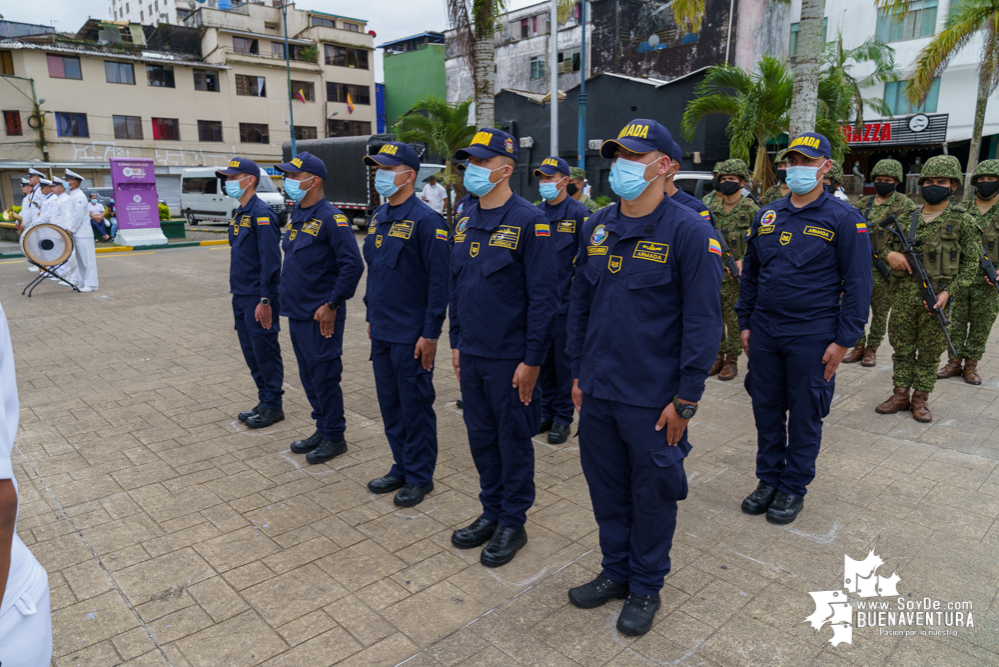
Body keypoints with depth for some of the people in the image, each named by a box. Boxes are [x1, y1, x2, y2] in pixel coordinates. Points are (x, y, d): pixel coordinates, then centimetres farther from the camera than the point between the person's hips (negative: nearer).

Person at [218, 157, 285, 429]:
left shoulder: (261, 213, -15)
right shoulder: (239, 214, 14)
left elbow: (271, 261, -20)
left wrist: (265, 300, -23)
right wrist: (237, 293, 18)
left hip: (258, 299, -9)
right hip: (241, 297, 9)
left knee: (265, 351, 0)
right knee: (251, 352, 14)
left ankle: (273, 406, 12)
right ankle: (264, 401, 26)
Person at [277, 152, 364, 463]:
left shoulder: (330, 218, -15)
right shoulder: (296, 216, 12)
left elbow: (353, 265, -20)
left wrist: (332, 304, -18)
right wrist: (288, 301, 16)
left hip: (320, 316, -9)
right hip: (296, 314, 9)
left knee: (324, 378, 0)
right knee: (309, 378, 16)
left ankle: (334, 438, 15)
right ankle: (322, 430, 30)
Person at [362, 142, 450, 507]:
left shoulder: (426, 220, -14)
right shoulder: (378, 218, 11)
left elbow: (439, 280, -17)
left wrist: (430, 333, -18)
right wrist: (371, 317, 18)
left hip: (411, 335, -8)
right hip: (381, 332, 8)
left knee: (415, 406, 4)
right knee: (390, 404, 16)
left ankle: (419, 477, 19)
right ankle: (402, 467, 31)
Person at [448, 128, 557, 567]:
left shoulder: (528, 221, -13)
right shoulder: (466, 223, 10)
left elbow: (543, 296, -16)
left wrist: (531, 359, -16)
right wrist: (456, 342, 14)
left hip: (509, 359, -7)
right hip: (471, 355, 7)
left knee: (513, 440, 7)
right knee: (481, 438, 16)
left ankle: (513, 523, 24)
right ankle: (491, 512, 34)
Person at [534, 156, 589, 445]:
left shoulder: (579, 213, -7)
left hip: (566, 302, -5)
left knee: (564, 359, 4)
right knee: (543, 358, 12)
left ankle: (563, 418, 16)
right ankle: (547, 411, 26)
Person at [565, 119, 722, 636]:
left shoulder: (687, 231, -11)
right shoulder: (597, 226, 6)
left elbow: (703, 321, -12)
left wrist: (686, 399, -13)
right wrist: (577, 373, 11)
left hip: (652, 398, -5)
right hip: (597, 391, 5)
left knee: (652, 495, 11)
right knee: (606, 487, 17)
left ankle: (646, 587, 32)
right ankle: (616, 570, 39)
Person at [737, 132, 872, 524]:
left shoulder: (843, 218, -5)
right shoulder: (767, 216, 9)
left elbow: (858, 283, -7)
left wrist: (844, 340, -11)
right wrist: (745, 323, 10)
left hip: (812, 337, -4)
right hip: (764, 333, 5)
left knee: (804, 414, 6)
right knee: (766, 408, 12)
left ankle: (794, 487, 22)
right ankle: (768, 479, 27)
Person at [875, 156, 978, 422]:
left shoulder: (962, 221, -2)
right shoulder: (908, 218, 8)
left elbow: (971, 263, -2)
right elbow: (889, 244, 18)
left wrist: (949, 291, -14)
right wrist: (890, 254, -7)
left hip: (936, 298, -3)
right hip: (903, 295, 3)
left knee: (930, 351, 7)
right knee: (902, 347, 9)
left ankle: (920, 399, 18)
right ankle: (900, 395, 20)